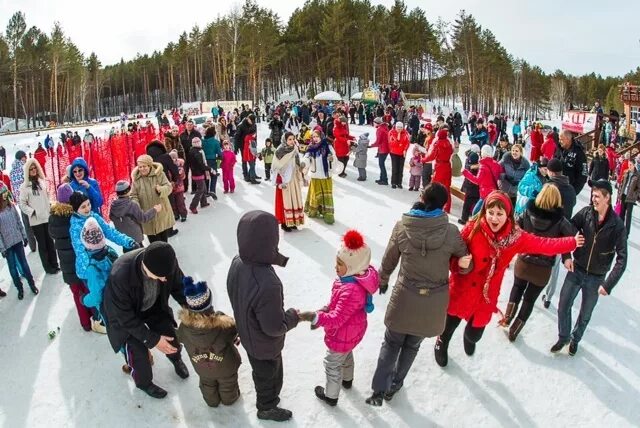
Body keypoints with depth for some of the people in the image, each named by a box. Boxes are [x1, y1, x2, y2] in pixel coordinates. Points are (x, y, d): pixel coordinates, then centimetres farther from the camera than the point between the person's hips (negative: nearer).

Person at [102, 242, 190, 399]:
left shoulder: (167, 261, -33)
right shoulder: (120, 276, -44)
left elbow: (179, 286, -12)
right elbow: (125, 317, -29)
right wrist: (152, 339, -27)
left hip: (153, 306, 3)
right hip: (124, 314, -3)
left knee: (171, 337, 5)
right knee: (138, 351, -5)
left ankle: (177, 360, 42)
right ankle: (144, 383, 29)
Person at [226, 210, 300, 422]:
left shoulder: (237, 262, -19)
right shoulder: (267, 285, -46)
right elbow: (275, 327, -32)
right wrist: (293, 316, -13)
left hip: (248, 334, 7)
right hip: (265, 345, -7)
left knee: (261, 373, 35)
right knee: (269, 376, 25)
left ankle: (267, 397, 63)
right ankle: (267, 408, 54)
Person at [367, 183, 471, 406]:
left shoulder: (402, 227, -12)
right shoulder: (451, 232, -14)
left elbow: (389, 260, 2)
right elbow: (465, 264, -3)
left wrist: (383, 280, 17)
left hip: (405, 296, 0)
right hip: (433, 302, 1)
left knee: (391, 343, 21)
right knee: (412, 345, 23)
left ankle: (379, 389, 20)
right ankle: (394, 386, 39)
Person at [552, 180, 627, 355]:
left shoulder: (617, 225, -17)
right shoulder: (586, 213, -12)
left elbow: (622, 259, -16)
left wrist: (608, 284, -22)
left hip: (596, 278, -1)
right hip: (576, 270, 1)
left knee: (585, 314, 16)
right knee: (563, 306, 5)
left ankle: (575, 339, 40)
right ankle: (563, 337, 29)